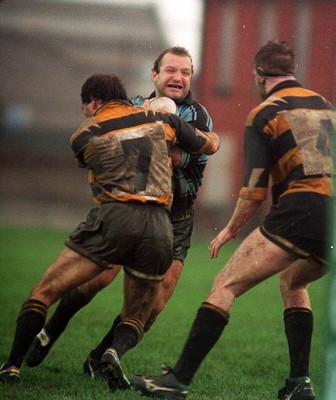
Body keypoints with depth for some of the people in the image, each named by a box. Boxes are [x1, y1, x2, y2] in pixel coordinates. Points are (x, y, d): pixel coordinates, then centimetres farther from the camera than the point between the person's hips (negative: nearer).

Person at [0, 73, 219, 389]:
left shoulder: (84, 136, 11)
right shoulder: (161, 120, 17)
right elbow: (210, 145, 29)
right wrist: (209, 133, 51)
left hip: (112, 220, -3)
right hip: (159, 229, 3)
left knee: (43, 294, 6)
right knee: (135, 317, 16)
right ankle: (116, 352, -16)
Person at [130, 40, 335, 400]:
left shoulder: (264, 115, 3)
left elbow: (254, 190, -2)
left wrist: (231, 229, 12)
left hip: (298, 212, -6)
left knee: (225, 286, -1)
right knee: (292, 281, 31)